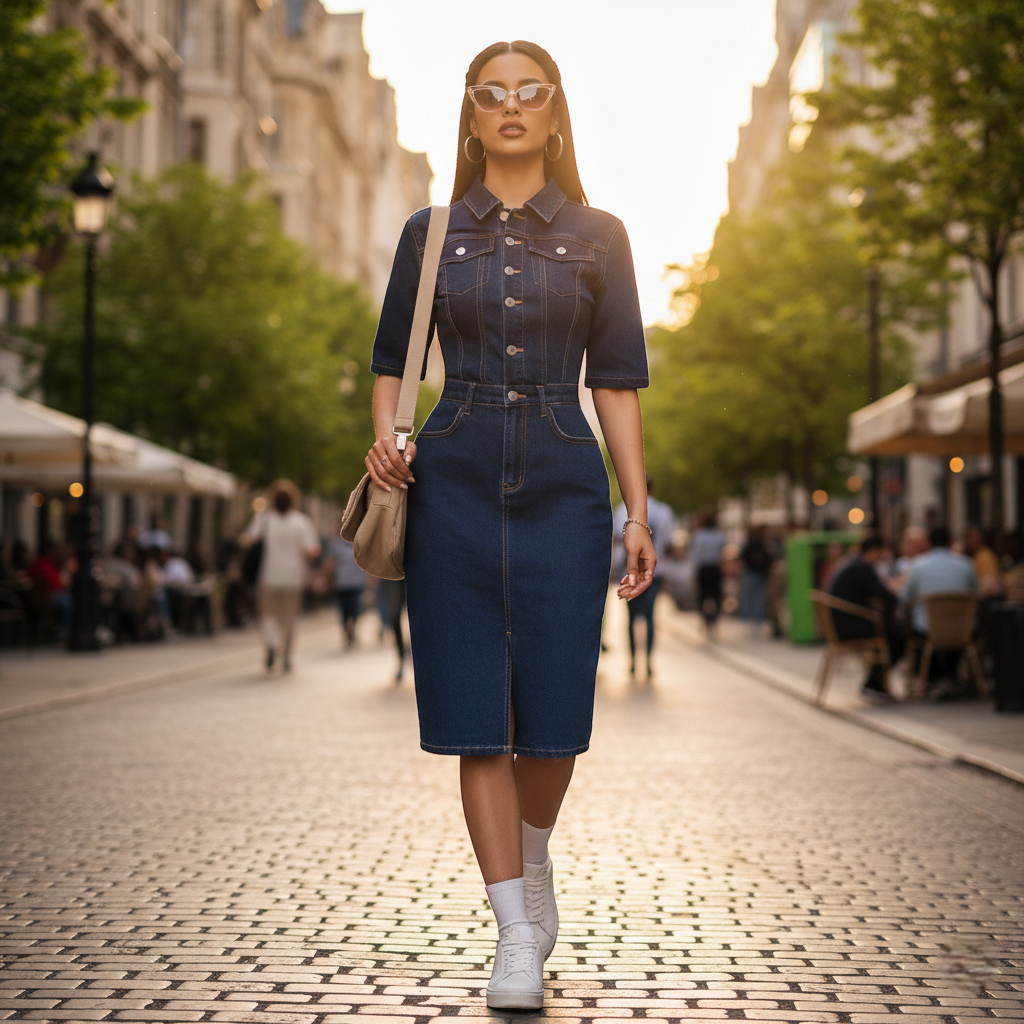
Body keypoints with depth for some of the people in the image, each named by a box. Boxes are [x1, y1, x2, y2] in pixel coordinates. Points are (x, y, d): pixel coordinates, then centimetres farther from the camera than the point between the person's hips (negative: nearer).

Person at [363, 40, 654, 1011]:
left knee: (552, 710, 1)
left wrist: (639, 510, 1)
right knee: (477, 715, -3)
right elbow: (391, 357, 14)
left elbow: (617, 380, 6)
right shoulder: (431, 233, 9)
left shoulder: (597, 237, 7)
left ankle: (533, 860, 33)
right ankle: (515, 932, 6)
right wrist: (384, 438, -6)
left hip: (563, 486, 0)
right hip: (454, 484, 0)